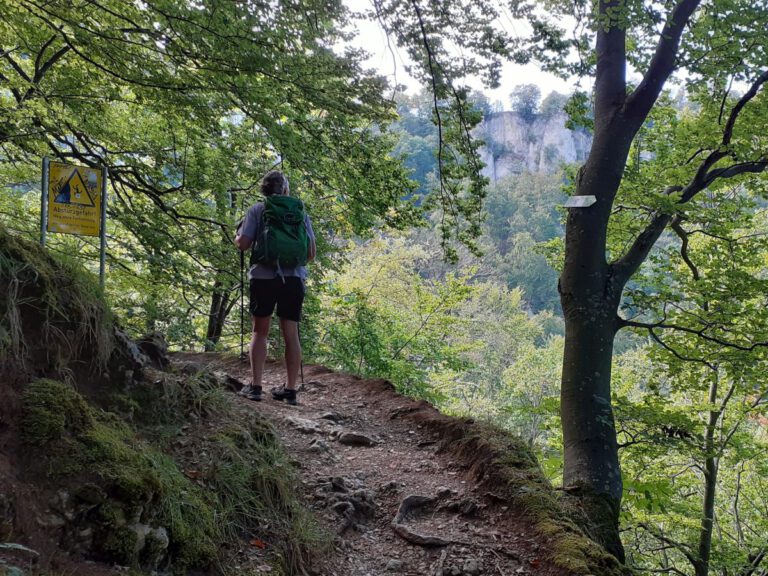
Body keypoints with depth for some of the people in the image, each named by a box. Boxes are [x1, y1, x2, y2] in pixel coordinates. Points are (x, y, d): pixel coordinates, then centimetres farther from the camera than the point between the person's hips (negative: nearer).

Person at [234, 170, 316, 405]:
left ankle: (255, 386, 1)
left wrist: (237, 236, 18)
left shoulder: (257, 210, 4)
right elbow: (311, 253, 9)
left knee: (260, 331, 7)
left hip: (264, 276, -2)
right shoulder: (301, 213, 10)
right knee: (291, 334, 6)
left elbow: (243, 244, -4)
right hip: (294, 277, 2)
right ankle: (290, 389, 7)